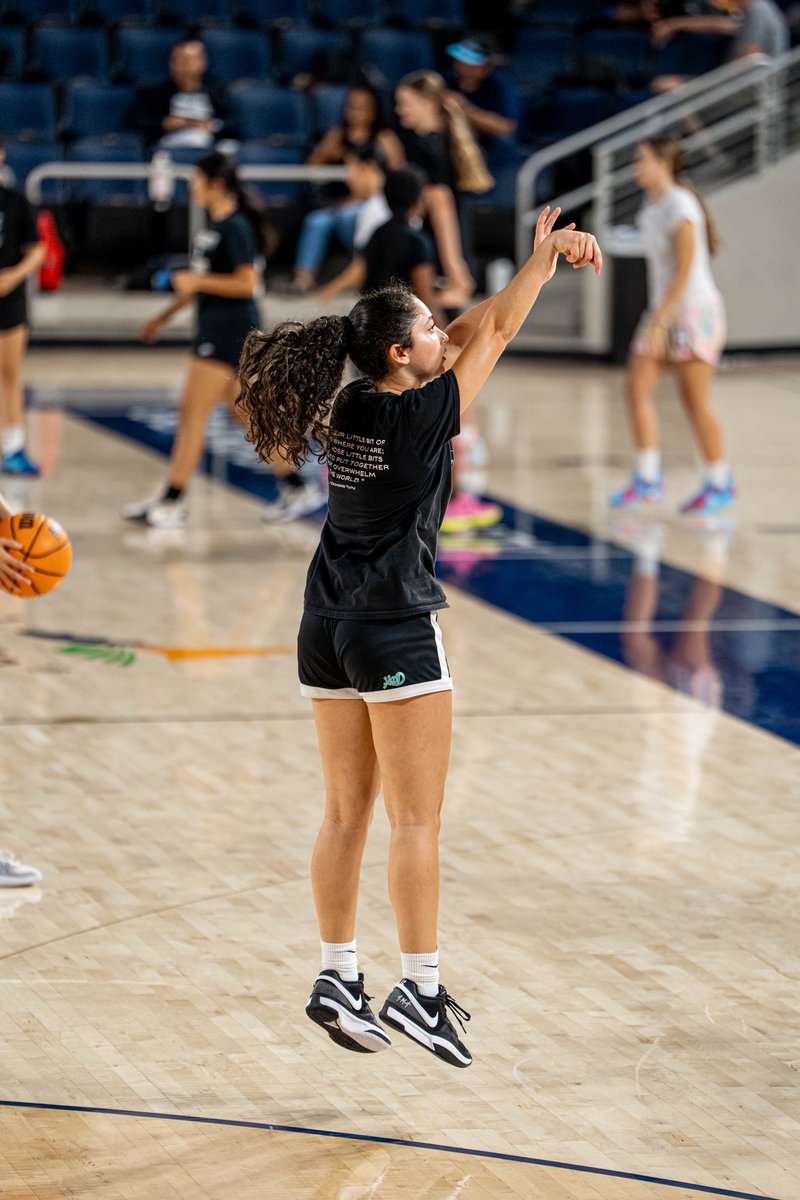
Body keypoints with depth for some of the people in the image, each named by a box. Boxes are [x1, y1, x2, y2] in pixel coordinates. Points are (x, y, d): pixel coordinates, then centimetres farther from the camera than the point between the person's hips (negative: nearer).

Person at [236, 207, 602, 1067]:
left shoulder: (344, 410, 6)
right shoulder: (416, 417, -14)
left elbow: (469, 334, 15)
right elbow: (496, 333, -4)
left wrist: (542, 264, 18)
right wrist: (545, 256, 8)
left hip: (327, 630, 8)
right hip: (395, 630, -8)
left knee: (345, 814, 13)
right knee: (416, 819, -2)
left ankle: (337, 976, 15)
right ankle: (419, 989, -1)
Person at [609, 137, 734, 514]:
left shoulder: (680, 206, -15)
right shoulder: (650, 210, 11)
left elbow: (684, 271, -20)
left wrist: (659, 320, -23)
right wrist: (657, 318, 15)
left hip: (694, 310, -8)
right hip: (662, 311, 8)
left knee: (695, 401, -3)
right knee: (637, 389, -3)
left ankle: (720, 483, 9)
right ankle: (647, 478, 1)